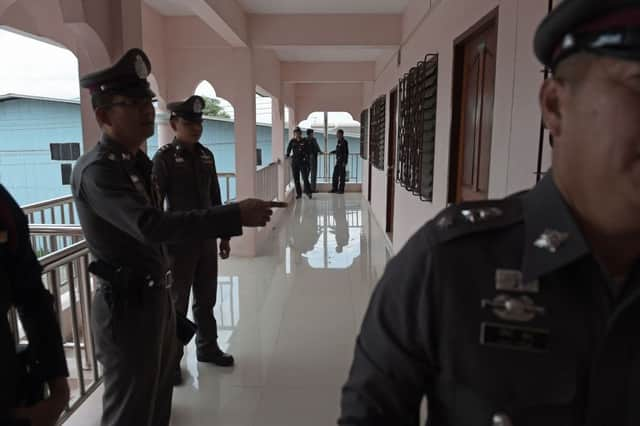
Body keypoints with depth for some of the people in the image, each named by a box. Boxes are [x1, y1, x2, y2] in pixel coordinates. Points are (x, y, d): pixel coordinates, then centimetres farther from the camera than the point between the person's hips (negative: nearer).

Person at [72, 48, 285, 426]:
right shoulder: (97, 170, -22)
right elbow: (150, 226, -37)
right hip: (128, 305, -9)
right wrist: (236, 215, -42)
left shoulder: (139, 161, 10)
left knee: (158, 396, 25)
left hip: (157, 296, 9)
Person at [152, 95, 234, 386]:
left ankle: (208, 348, 35)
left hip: (207, 240, 5)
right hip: (179, 242, -5)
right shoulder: (164, 158, -10)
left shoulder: (206, 155, 7)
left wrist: (224, 234, 12)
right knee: (176, 304, 7)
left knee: (206, 299, 17)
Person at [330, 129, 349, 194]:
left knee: (342, 176, -2)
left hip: (342, 161, -9)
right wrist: (332, 152, 13)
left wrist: (344, 162, -20)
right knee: (335, 175, 11)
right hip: (338, 161, 9)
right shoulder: (339, 141, 13)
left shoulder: (344, 142, -13)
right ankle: (335, 189, 19)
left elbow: (346, 152, -16)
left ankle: (341, 190, 5)